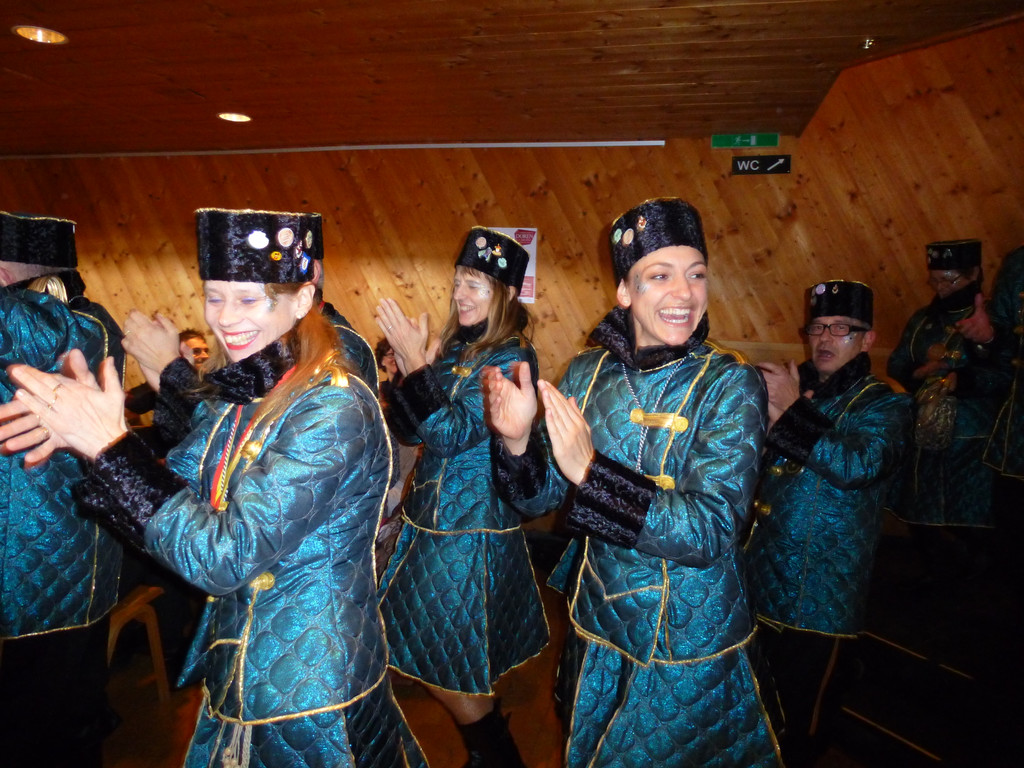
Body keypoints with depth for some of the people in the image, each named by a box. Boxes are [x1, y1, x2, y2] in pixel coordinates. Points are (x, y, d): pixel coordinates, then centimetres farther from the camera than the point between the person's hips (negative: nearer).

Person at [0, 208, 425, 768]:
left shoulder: (336, 408, -25)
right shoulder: (231, 394, 0)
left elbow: (226, 556, -27)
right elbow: (176, 504, 0)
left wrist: (111, 447, -25)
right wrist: (83, 432, -13)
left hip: (309, 688, -7)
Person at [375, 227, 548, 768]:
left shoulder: (512, 358, -14)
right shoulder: (453, 347, 6)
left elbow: (455, 433, -23)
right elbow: (409, 430, 5)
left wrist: (416, 363, -24)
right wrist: (409, 366, -8)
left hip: (473, 524, -7)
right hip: (431, 513, 7)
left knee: (441, 659, 3)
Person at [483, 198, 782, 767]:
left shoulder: (731, 385, -18)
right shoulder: (588, 372, -8)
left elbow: (711, 531, -27)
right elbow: (540, 498, -3)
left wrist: (591, 472, -35)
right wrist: (518, 440, -24)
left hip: (692, 651, -4)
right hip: (599, 632, 4)